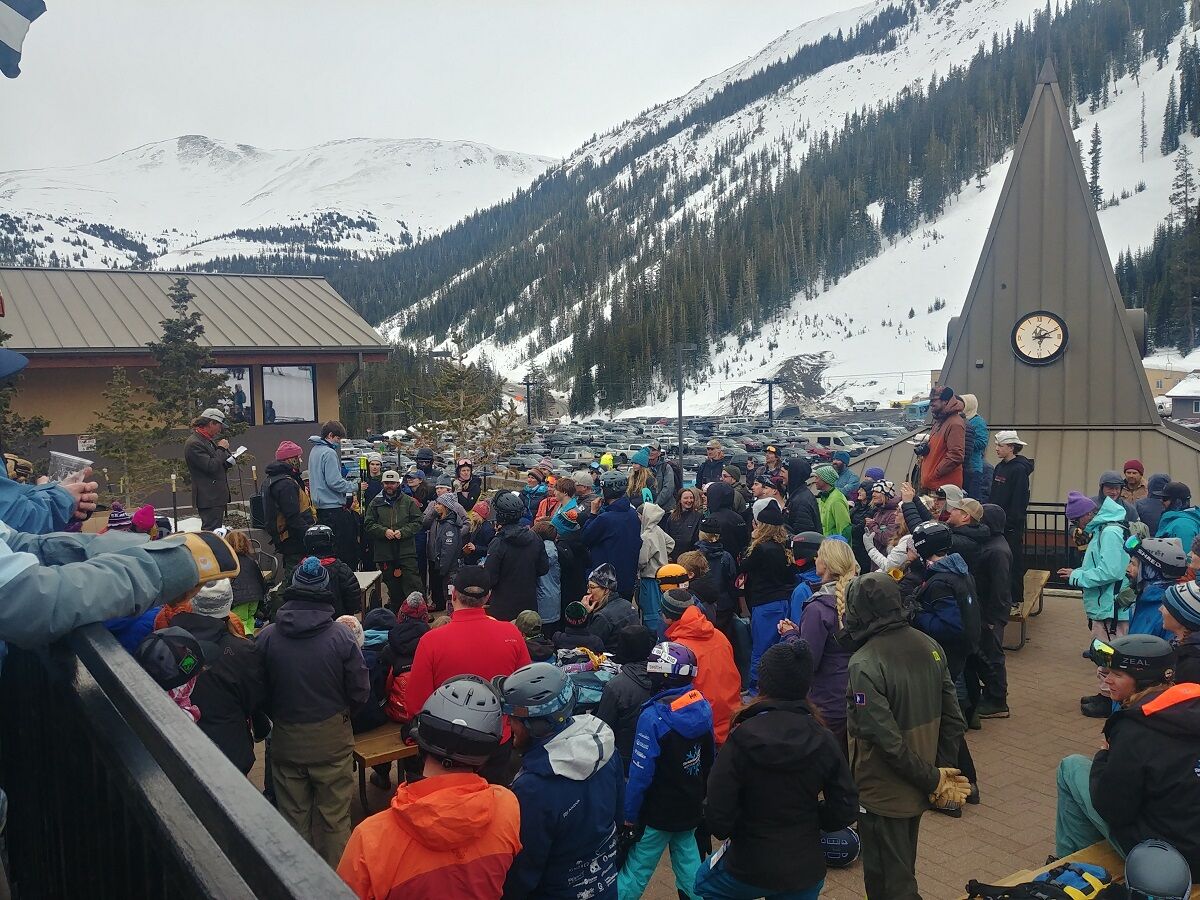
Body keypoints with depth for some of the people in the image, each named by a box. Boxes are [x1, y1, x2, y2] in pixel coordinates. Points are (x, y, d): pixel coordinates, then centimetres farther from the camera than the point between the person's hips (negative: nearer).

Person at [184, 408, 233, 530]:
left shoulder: (209, 440, 17)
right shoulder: (194, 443, -14)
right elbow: (211, 467, -22)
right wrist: (222, 449, -9)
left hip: (218, 497, 10)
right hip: (208, 498, -10)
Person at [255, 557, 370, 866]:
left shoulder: (266, 637, -12)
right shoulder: (341, 637, -18)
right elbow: (360, 693, -11)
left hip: (285, 739, 2)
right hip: (332, 739, -2)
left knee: (293, 817, 19)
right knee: (334, 817, 14)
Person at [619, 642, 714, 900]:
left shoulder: (654, 716, -25)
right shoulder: (703, 707, -5)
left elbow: (641, 774, -21)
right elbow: (709, 759, 8)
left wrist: (630, 815, -11)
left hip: (659, 811, -6)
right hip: (692, 806, 6)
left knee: (636, 869, 5)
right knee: (688, 861, 20)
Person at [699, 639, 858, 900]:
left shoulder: (742, 739, -20)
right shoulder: (824, 741, -10)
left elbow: (718, 815, -21)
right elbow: (845, 810, -6)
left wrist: (729, 830, 1)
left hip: (750, 869, -2)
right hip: (806, 871, 3)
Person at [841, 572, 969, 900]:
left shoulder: (864, 664, -26)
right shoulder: (929, 646, -4)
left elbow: (887, 739, -27)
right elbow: (954, 718, -1)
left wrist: (933, 778, -15)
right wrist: (941, 770, 2)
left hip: (883, 795, -7)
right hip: (918, 789, 7)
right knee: (903, 869, 26)